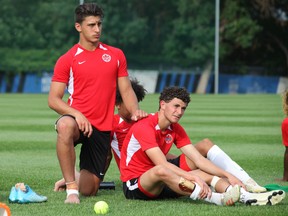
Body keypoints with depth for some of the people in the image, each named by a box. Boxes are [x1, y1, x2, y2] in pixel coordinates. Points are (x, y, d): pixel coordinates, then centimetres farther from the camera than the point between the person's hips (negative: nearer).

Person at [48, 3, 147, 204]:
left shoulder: (116, 55, 10)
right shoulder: (67, 60, 0)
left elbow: (126, 89, 12)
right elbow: (53, 99, -3)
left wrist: (135, 110, -10)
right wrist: (76, 114, -22)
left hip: (103, 129, 3)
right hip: (79, 122, -3)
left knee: (89, 190, 2)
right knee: (65, 126, -42)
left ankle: (73, 180, 41)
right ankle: (71, 188, -31)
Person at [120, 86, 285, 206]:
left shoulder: (176, 129, 6)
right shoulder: (144, 127, -20)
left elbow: (199, 160, 0)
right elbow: (161, 165, -30)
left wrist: (228, 176, -13)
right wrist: (194, 177, -38)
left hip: (159, 184, 8)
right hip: (134, 185, -8)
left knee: (205, 173, -5)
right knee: (160, 172, -40)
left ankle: (247, 197, -27)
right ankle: (219, 199, -52)